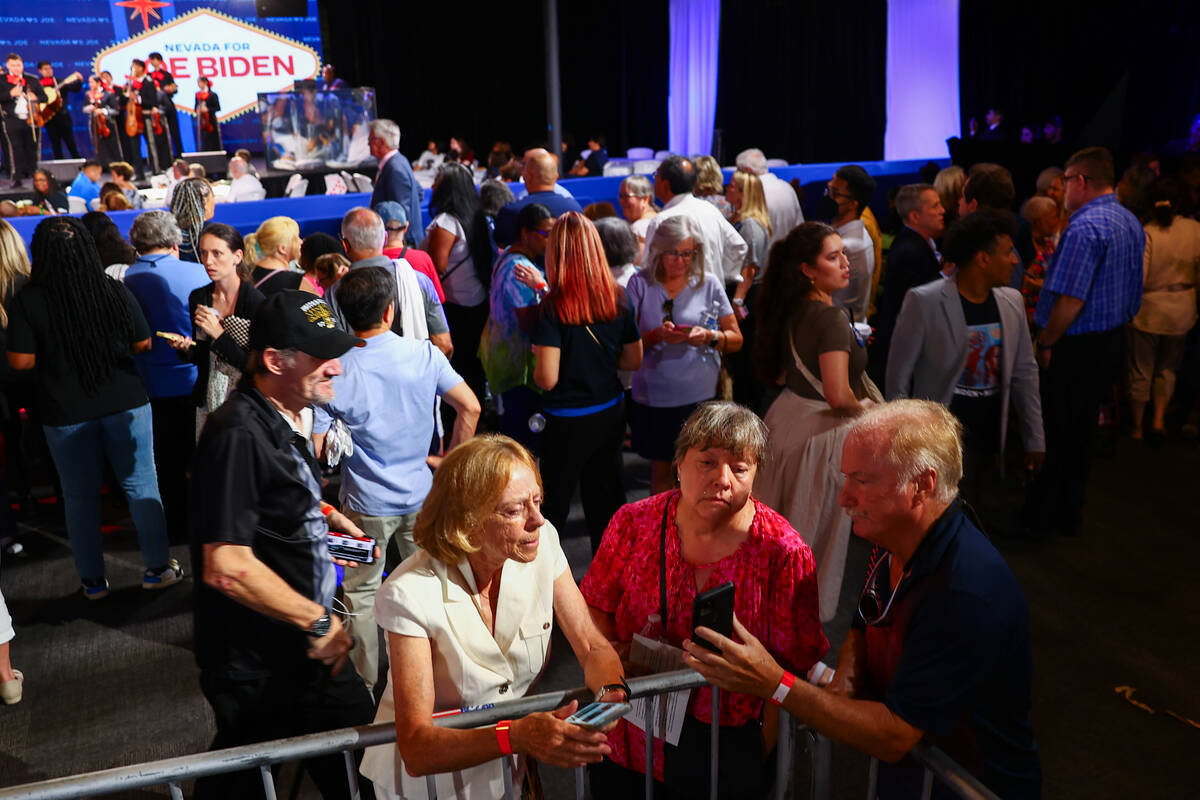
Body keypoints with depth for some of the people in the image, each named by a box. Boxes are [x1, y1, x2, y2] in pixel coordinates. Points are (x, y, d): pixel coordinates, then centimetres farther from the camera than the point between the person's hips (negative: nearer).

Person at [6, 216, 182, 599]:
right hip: (125, 403, 0)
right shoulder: (115, 291, -9)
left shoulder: (27, 301, -12)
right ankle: (158, 567, 19)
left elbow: (20, 361, -9)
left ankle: (93, 580, 23)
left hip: (66, 412, 0)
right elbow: (143, 345, -1)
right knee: (141, 485, 11)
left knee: (80, 496, 13)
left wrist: (55, 351, 9)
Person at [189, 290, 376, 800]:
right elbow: (227, 568, -30)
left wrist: (321, 514, 8)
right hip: (258, 669, -9)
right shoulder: (239, 434, -26)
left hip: (305, 648, 9)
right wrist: (319, 621, -22)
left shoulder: (283, 421, 5)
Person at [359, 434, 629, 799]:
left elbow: (594, 648, -4)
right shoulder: (410, 595, -24)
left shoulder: (542, 543, -10)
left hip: (514, 768, 5)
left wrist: (612, 695, -25)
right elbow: (416, 749, -25)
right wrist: (516, 736, -40)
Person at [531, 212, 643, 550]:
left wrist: (536, 356, -2)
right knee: (607, 497, 19)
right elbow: (634, 360, 5)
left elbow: (547, 379, -22)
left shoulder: (554, 306, -20)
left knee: (555, 505, 12)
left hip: (567, 421, -5)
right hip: (611, 412, 5)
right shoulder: (617, 299, -5)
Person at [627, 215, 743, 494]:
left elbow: (736, 340, 5)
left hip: (701, 396, 0)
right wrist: (657, 335, -20)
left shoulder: (709, 285, 3)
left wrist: (710, 337, -15)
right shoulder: (640, 284, 1)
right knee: (661, 471, 10)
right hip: (654, 396, 0)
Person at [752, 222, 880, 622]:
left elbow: (775, 372, 17)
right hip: (820, 432, -8)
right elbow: (838, 396, -31)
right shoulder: (831, 319, -24)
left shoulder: (792, 308, 3)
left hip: (787, 415, 8)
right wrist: (862, 409, -10)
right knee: (816, 529, 10)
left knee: (783, 526, 21)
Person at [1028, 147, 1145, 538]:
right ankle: (1070, 513, 29)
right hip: (1110, 341, 9)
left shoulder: (1085, 227, -22)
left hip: (1074, 346, -9)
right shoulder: (1131, 223, 9)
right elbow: (1131, 290, 15)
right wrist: (1117, 323, 21)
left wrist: (1045, 344, -15)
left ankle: (1040, 517, 14)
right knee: (1083, 430, 17)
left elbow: (1070, 300, -26)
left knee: (1055, 432, 3)